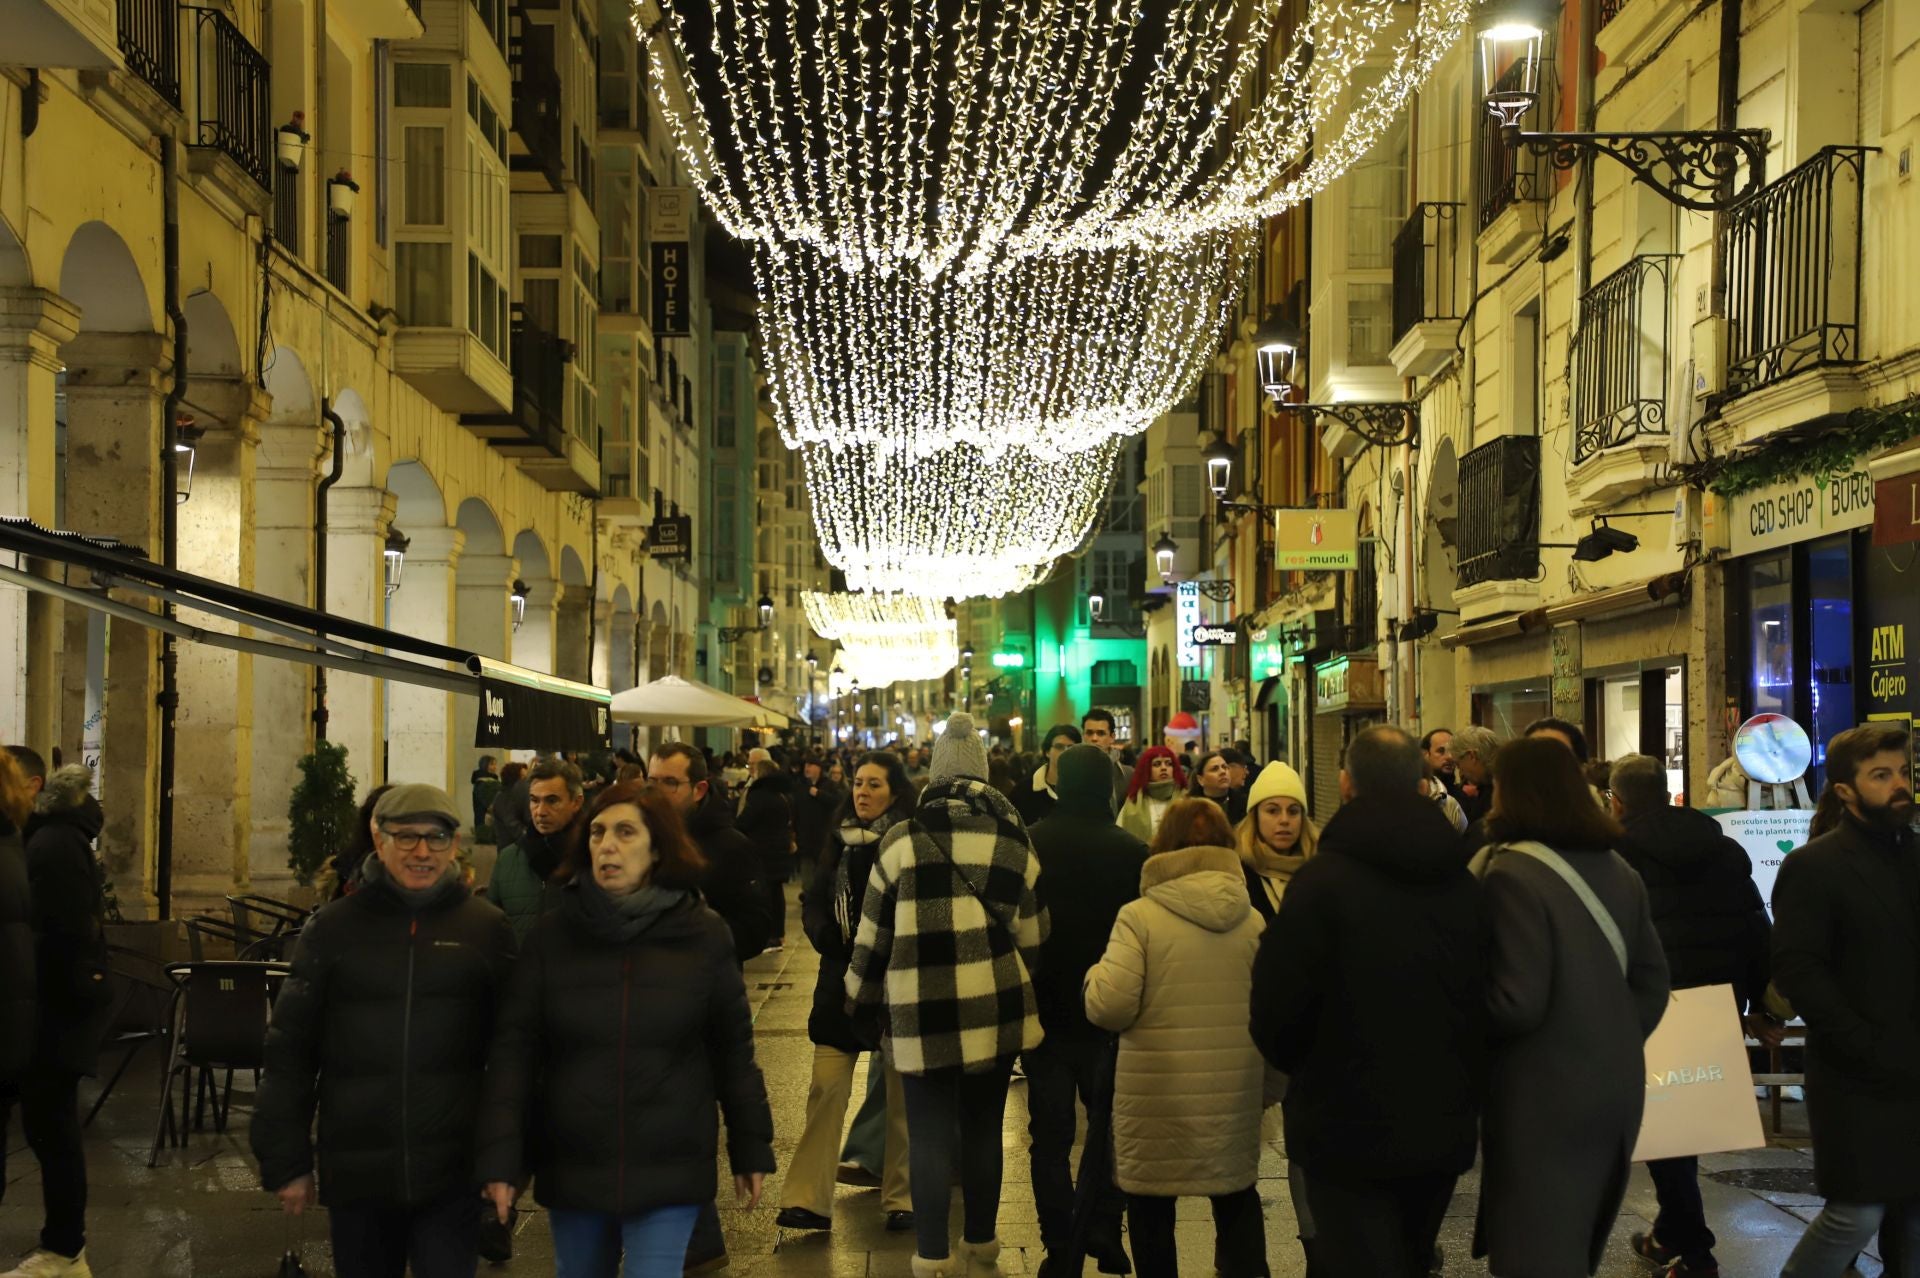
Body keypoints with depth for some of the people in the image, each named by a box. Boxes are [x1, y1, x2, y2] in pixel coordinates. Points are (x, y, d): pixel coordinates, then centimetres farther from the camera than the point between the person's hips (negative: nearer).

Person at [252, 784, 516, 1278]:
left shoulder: (487, 928, 1)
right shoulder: (333, 928, 2)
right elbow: (290, 1050, 3)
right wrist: (286, 1161, 1)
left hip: (452, 1175, -1)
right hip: (355, 1173, 1)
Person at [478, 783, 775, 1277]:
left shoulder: (703, 935, -2)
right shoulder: (552, 935, -2)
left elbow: (733, 1049, 3)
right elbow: (514, 1047, -3)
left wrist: (751, 1148, 6)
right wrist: (500, 1156, -10)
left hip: (670, 1170, -2)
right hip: (570, 1166, 2)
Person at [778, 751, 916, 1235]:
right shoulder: (841, 841, 6)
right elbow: (813, 902, 9)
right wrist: (827, 936, -9)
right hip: (843, 979, 3)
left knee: (901, 1094, 7)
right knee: (826, 1089, -3)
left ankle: (901, 1197, 17)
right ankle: (808, 1200, -3)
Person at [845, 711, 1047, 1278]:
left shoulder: (902, 839, -2)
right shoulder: (1013, 841, 4)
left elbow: (873, 935, 2)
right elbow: (1032, 934, 9)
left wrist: (859, 1000, 16)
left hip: (923, 1014, -2)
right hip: (997, 1009, 3)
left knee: (930, 1136, 2)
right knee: (984, 1130, 14)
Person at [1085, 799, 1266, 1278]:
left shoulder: (1139, 916, -12)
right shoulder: (1251, 920, 2)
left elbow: (1110, 1007, -16)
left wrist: (1097, 973, 3)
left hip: (1157, 1088, -4)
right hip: (1234, 1084, 4)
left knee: (1152, 1203, 10)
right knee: (1236, 1193, 20)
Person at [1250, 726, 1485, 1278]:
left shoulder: (1323, 878, -16)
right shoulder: (1462, 882, 0)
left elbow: (1277, 1002, -17)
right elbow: (1485, 996, 6)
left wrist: (1297, 1066, 6)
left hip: (1348, 1124, -6)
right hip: (1443, 1125, 6)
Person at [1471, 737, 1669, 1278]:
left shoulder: (1512, 873, -18)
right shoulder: (1617, 869, 8)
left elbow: (1517, 1003, -21)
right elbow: (1651, 981, 13)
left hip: (1544, 1097, -8)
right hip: (1615, 1088, 8)